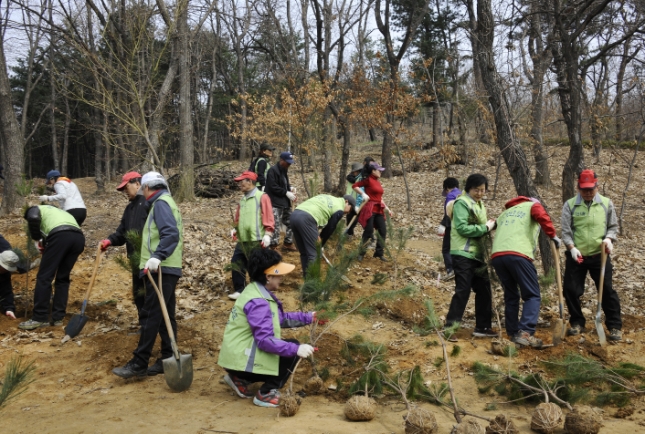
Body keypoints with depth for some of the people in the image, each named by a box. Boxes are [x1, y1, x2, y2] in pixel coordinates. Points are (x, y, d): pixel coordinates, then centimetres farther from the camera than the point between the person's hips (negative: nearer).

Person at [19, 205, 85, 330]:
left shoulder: (35, 209, 25)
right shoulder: (61, 212, 44)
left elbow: (33, 219, -1)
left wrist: (37, 238, 12)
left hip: (60, 236, -6)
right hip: (79, 237, 6)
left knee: (44, 277, 2)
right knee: (63, 279, 16)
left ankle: (39, 318, 2)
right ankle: (58, 318, 15)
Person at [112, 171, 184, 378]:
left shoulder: (161, 202, -8)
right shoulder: (166, 202, 22)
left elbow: (171, 233, -23)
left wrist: (157, 256, -34)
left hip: (161, 270, -10)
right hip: (165, 269, 10)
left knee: (150, 316, -8)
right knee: (165, 316, 11)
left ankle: (139, 364, -5)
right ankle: (168, 359, 15)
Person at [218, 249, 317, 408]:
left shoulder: (259, 292, 7)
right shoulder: (258, 302, -25)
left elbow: (281, 318, 16)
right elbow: (265, 340, -30)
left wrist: (308, 317, 7)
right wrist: (296, 349, -32)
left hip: (241, 353, 10)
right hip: (240, 358, -10)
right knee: (292, 349, -12)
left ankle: (241, 379, 17)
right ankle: (266, 394, -4)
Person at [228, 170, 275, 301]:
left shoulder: (262, 197, -8)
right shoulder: (242, 199, 16)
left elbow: (268, 217, -13)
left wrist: (267, 234, -19)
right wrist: (235, 229, 10)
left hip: (257, 241, -8)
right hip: (242, 240, 8)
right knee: (236, 264, 10)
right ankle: (240, 290, 22)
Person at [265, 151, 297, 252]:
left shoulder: (284, 170, 15)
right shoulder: (273, 171, -14)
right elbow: (273, 187, -19)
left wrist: (290, 188, 3)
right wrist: (286, 192, -19)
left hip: (285, 202, 10)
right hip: (275, 203, -9)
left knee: (290, 222, 15)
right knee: (275, 225, -11)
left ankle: (288, 243, 28)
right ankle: (273, 246, -6)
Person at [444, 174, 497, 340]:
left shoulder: (479, 204, 19)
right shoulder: (462, 203, -9)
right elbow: (462, 228, -19)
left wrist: (490, 225, 0)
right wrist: (485, 228, -14)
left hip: (477, 254, 9)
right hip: (463, 254, -9)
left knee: (483, 290, 11)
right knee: (463, 290, -10)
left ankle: (482, 327, 20)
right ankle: (450, 327, -4)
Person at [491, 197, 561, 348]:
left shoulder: (505, 213, 37)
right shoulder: (533, 205, 21)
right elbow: (542, 216, -3)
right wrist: (553, 235, 4)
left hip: (497, 255, 6)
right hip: (518, 254, -5)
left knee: (511, 296, 17)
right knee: (532, 295, 1)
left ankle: (513, 334, 16)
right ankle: (525, 333, -15)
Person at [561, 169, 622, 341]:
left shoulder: (606, 203, 3)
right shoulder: (570, 205, -2)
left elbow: (613, 227, 8)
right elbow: (566, 230, -4)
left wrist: (608, 238, -13)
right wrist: (572, 247, -18)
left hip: (600, 256, 0)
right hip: (576, 256, 0)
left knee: (607, 290, 0)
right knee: (571, 290, 3)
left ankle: (615, 326, 11)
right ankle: (577, 323, 21)